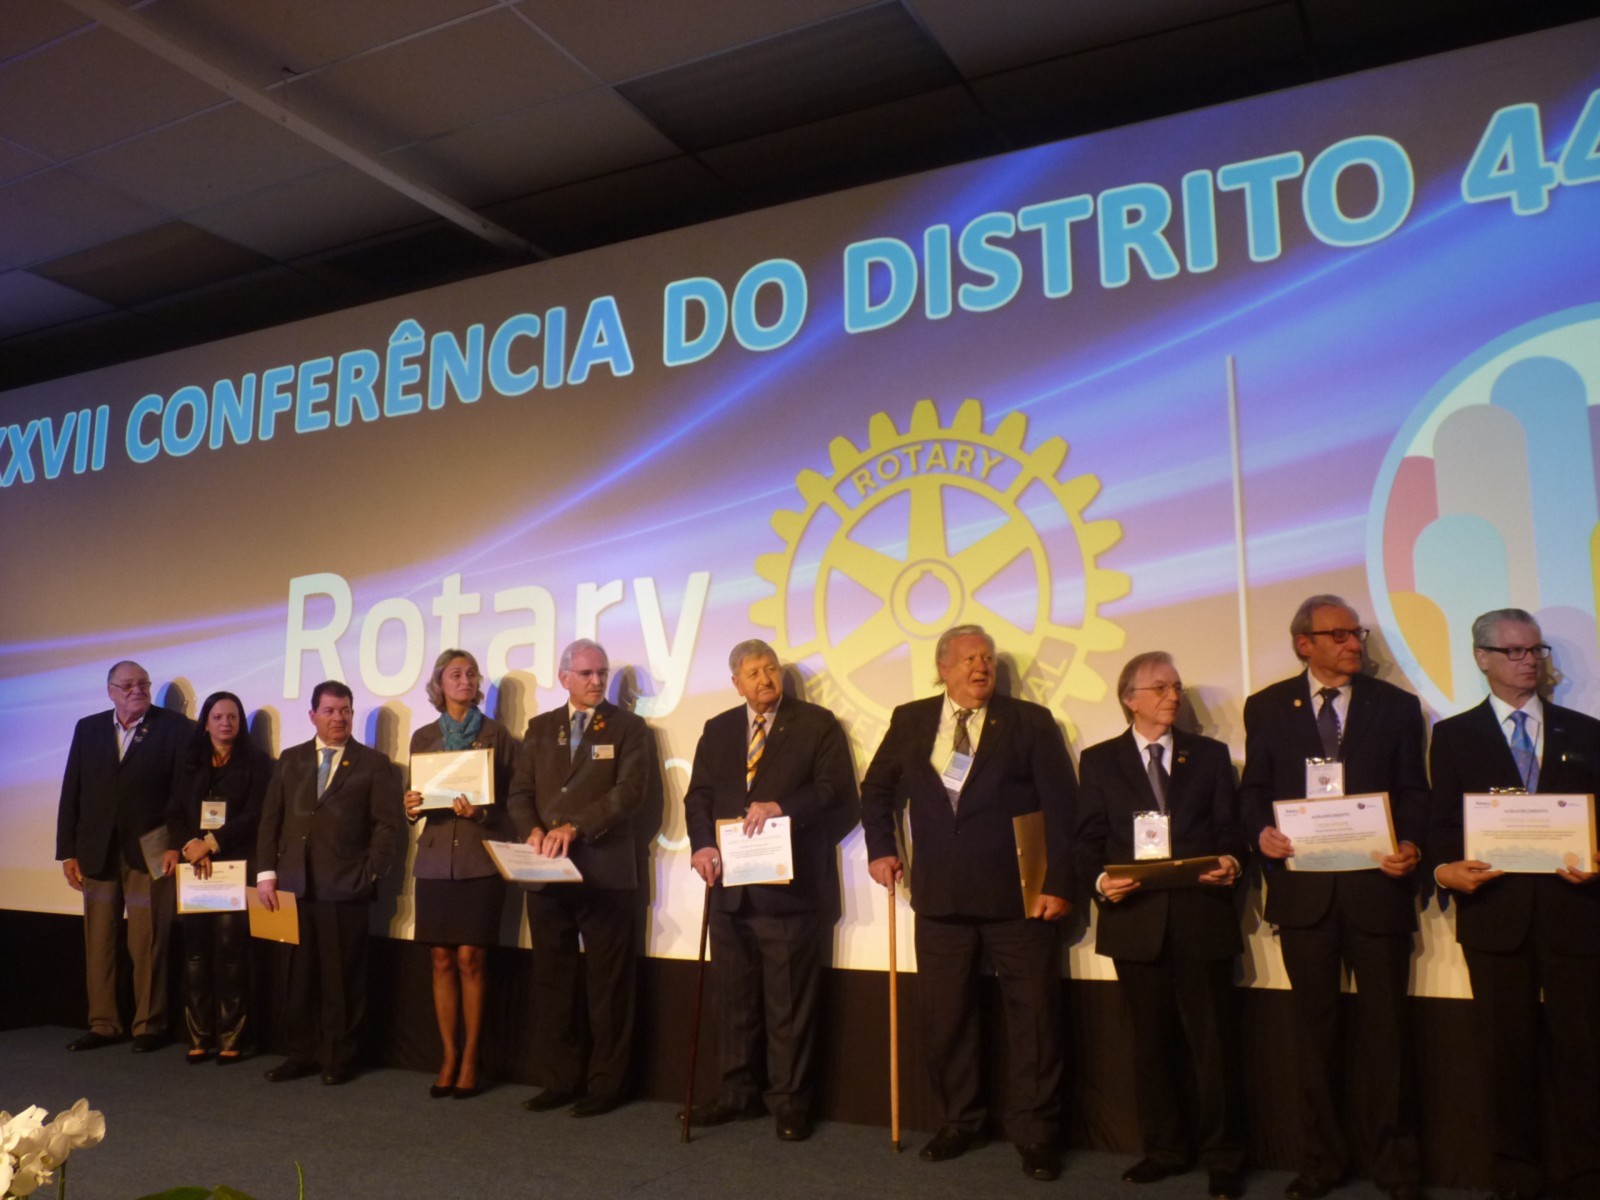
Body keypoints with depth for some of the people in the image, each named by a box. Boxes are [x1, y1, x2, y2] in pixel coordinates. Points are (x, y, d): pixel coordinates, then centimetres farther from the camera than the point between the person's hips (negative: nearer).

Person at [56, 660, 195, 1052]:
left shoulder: (175, 728, -3)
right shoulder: (88, 729, 10)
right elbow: (71, 792, 9)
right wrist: (68, 851, 5)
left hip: (149, 853, -4)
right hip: (97, 853, 4)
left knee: (147, 944, 1)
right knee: (98, 942, 10)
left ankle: (149, 1025, 12)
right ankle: (103, 1024, 21)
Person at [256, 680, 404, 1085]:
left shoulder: (374, 763, 4)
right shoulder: (290, 759, 14)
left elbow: (389, 824, -1)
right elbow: (270, 819, 12)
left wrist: (371, 873, -8)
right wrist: (266, 871, 3)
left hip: (345, 887, -3)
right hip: (294, 885, 3)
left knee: (343, 977, 3)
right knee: (300, 975, 7)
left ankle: (339, 1059, 15)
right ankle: (301, 1054, 20)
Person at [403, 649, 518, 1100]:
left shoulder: (497, 734, 2)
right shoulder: (423, 737, 11)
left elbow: (512, 800, 0)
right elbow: (415, 797, 15)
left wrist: (481, 812, -18)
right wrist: (411, 809, -7)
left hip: (480, 859, -3)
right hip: (435, 857, 3)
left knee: (470, 960, -4)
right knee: (442, 961, 5)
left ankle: (470, 1058, 8)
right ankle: (449, 1056, 16)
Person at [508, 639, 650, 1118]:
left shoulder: (628, 727, 2)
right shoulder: (539, 728, 14)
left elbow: (629, 792, -11)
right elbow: (520, 792, 9)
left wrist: (574, 827, -20)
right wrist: (533, 831, -11)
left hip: (605, 874, -4)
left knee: (608, 986, 3)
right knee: (552, 983, 10)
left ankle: (606, 1084, 14)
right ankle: (559, 1081, 22)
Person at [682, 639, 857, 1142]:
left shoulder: (816, 724, 0)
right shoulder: (717, 730, 13)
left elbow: (838, 791, -9)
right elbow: (698, 796, 9)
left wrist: (781, 806, -22)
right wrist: (702, 844, -9)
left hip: (790, 887, -4)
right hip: (731, 885, 4)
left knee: (790, 1000, 2)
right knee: (732, 996, 12)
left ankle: (790, 1101, 15)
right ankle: (739, 1093, 26)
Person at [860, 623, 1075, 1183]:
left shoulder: (1029, 721, 0)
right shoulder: (910, 720, 8)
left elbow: (1063, 807, -3)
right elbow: (876, 789, 20)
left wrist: (1059, 883, -9)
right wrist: (880, 848, 8)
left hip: (1018, 895, -2)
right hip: (940, 897, 3)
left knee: (1033, 1016, 3)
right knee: (942, 1017, 10)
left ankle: (1035, 1133, 19)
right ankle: (960, 1122, 28)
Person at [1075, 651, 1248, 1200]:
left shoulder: (1210, 755, 11)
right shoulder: (1099, 761, 8)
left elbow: (1229, 827, 6)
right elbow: (1088, 840, 4)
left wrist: (1231, 861, -14)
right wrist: (1101, 878, -14)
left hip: (1201, 916, 0)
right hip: (1135, 917, 0)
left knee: (1213, 1041, 3)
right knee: (1152, 1042, 11)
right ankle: (1164, 1150, 25)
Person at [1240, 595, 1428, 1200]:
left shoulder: (1395, 706, 6)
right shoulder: (1267, 707, 6)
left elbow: (1413, 792, 5)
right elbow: (1253, 789, 6)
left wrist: (1410, 843, -14)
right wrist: (1261, 832, -13)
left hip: (1376, 884, 0)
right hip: (1303, 885, 1)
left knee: (1385, 1026, 5)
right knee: (1314, 1026, 10)